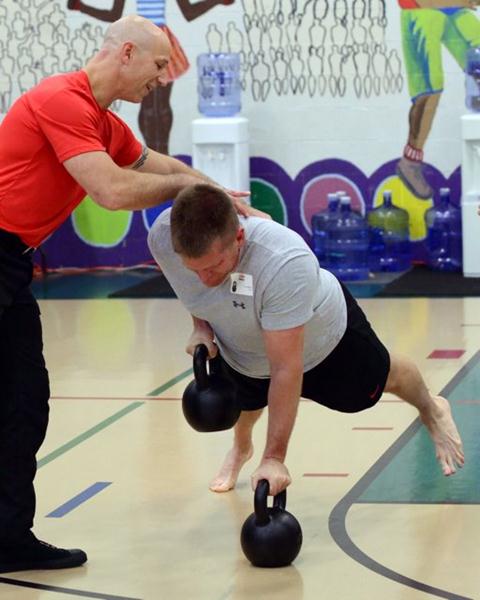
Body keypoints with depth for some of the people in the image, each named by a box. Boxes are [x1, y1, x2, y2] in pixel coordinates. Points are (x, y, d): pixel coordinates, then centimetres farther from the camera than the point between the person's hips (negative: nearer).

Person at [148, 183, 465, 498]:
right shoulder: (161, 237, -34)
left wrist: (275, 458, -41)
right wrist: (200, 325, -19)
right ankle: (240, 449, 61)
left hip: (326, 339, -3)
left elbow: (285, 370, -43)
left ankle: (432, 409, 56)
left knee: (380, 378, 22)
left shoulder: (286, 262, -49)